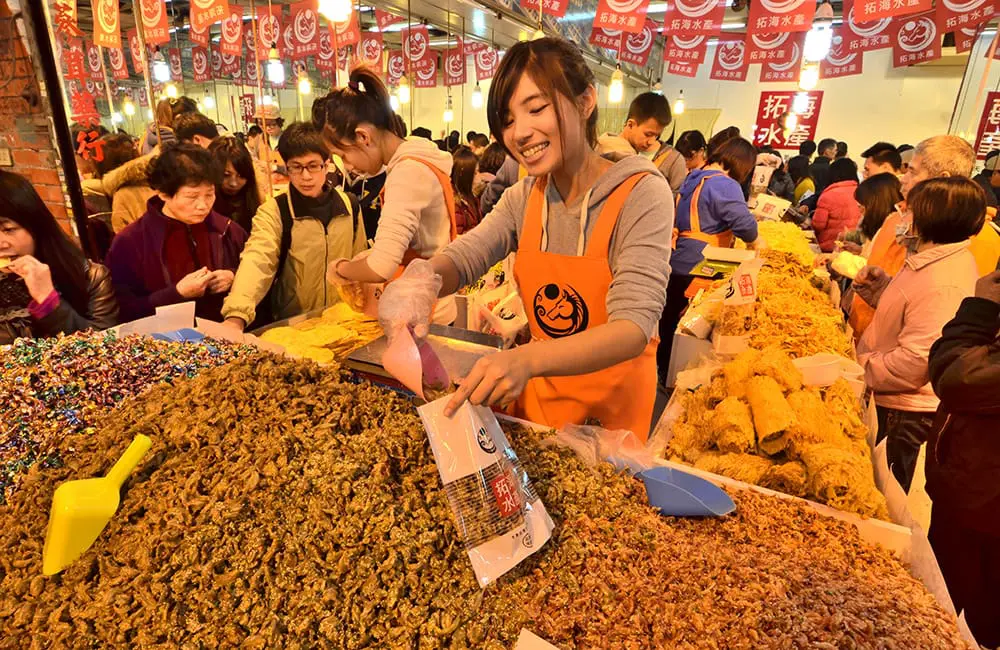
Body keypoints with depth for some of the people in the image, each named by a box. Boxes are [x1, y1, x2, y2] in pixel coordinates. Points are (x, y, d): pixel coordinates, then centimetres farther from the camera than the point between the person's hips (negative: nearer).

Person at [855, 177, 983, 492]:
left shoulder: (942, 284, -28)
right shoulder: (941, 259, 4)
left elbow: (917, 361, -30)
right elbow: (906, 309, 15)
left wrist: (861, 370, -18)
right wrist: (879, 285, -1)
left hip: (905, 415, -9)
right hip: (894, 403, 9)